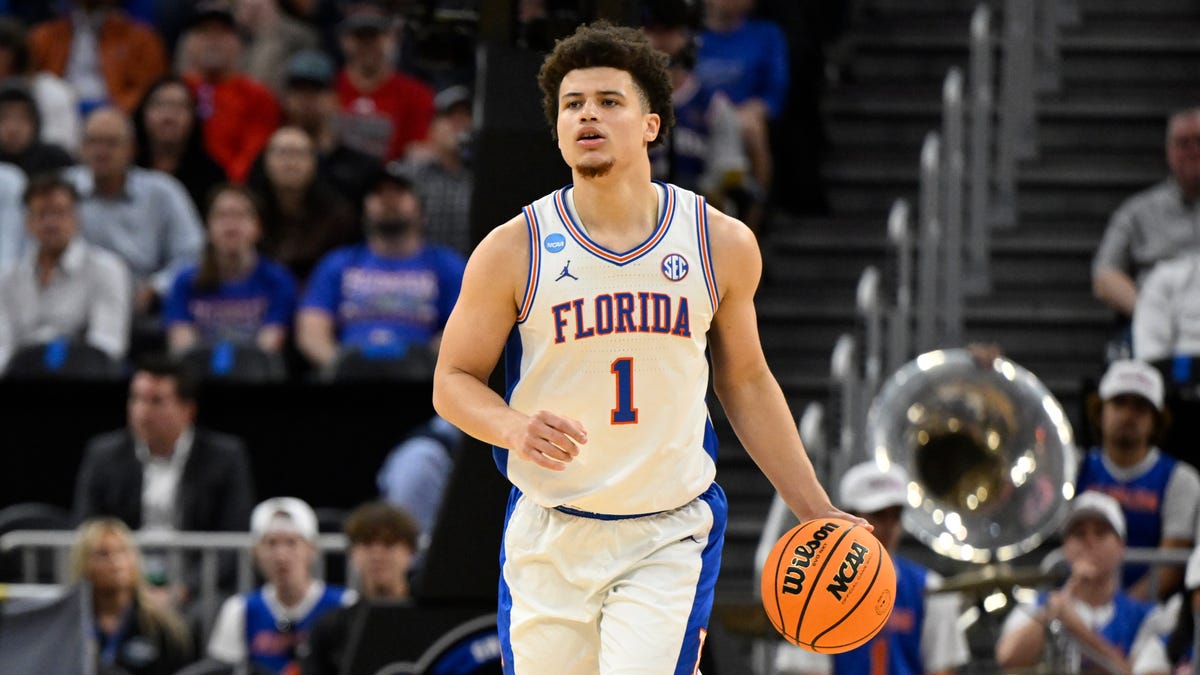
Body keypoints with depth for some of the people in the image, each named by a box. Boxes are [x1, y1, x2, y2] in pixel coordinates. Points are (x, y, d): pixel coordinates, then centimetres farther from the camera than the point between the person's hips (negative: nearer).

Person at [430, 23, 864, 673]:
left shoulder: (722, 245, 0)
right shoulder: (515, 250, -5)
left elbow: (746, 382, 13)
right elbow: (454, 381, 2)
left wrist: (816, 513, 13)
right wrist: (514, 427, -21)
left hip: (669, 539, -1)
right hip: (550, 537, 1)